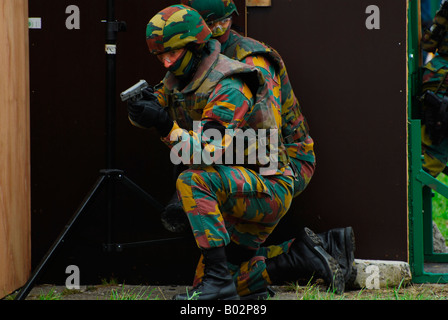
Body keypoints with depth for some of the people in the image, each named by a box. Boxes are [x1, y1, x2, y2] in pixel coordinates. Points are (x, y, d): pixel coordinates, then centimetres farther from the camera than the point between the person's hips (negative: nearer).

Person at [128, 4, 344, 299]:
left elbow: (209, 152, -32)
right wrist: (141, 108, -13)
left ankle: (218, 278, -32)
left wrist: (166, 126, -41)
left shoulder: (229, 87, -23)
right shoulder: (180, 77, 5)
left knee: (193, 182, -32)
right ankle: (300, 253, 21)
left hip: (268, 188, -10)